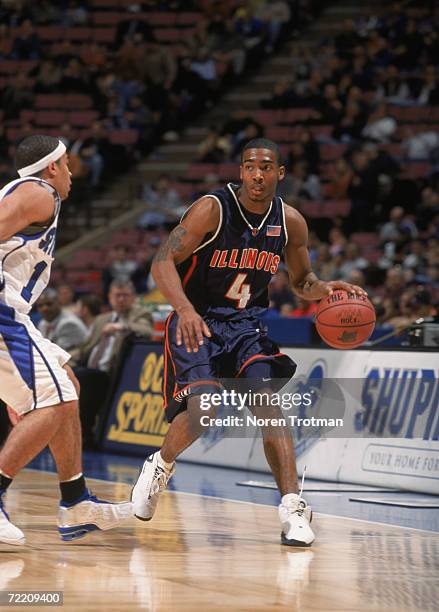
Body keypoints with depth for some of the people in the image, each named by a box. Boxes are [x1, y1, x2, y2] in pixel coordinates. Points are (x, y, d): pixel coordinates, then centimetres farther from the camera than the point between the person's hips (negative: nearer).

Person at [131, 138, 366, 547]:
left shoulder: (290, 222, -3)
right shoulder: (213, 209, -18)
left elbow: (301, 281, 13)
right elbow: (163, 262, -23)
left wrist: (324, 290, -12)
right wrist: (185, 308, -41)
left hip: (247, 325, 4)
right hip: (197, 322, -4)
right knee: (202, 408, -21)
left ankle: (292, 509, -15)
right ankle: (159, 467, 10)